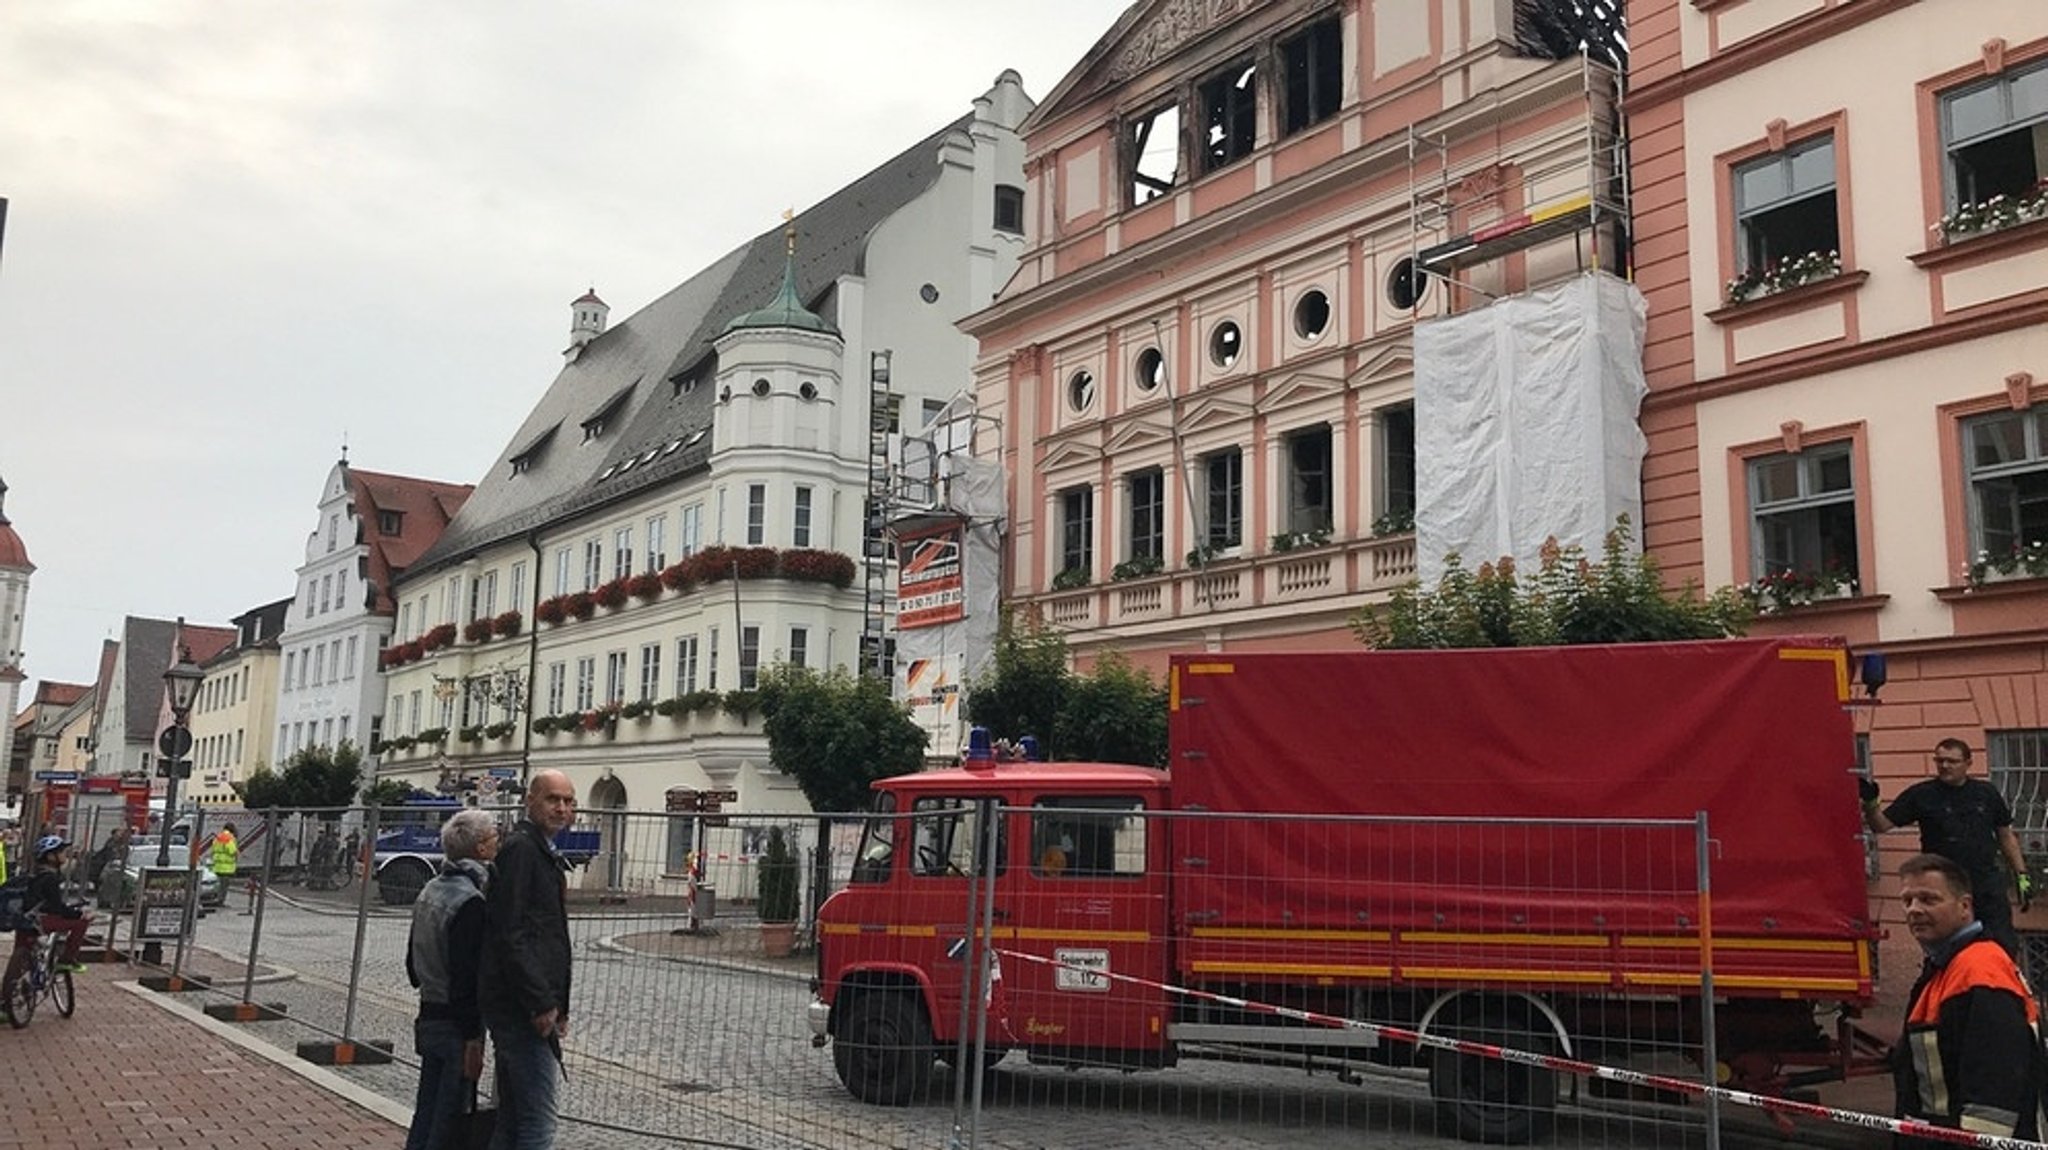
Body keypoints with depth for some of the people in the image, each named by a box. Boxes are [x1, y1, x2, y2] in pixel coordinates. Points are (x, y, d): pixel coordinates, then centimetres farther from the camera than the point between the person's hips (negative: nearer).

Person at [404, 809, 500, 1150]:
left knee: (426, 1111, 16)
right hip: (456, 1023, -9)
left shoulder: (430, 890, 10)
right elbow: (466, 977, -23)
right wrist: (473, 1038, -20)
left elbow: (412, 961, 19)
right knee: (448, 1122, -2)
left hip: (429, 1017, 9)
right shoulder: (470, 902, -20)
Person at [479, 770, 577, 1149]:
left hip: (529, 1008, 10)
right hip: (521, 1007, -10)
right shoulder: (520, 848, -11)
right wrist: (541, 1003, -20)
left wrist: (558, 1005, 18)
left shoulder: (546, 855, 20)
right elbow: (509, 934, -19)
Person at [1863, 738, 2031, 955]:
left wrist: (2022, 875, 11)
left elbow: (2006, 836, 15)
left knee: (2005, 949, 1)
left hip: (1987, 885, 2)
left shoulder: (1987, 793, 7)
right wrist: (1870, 804, -24)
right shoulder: (1921, 795, 0)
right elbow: (1881, 825, -4)